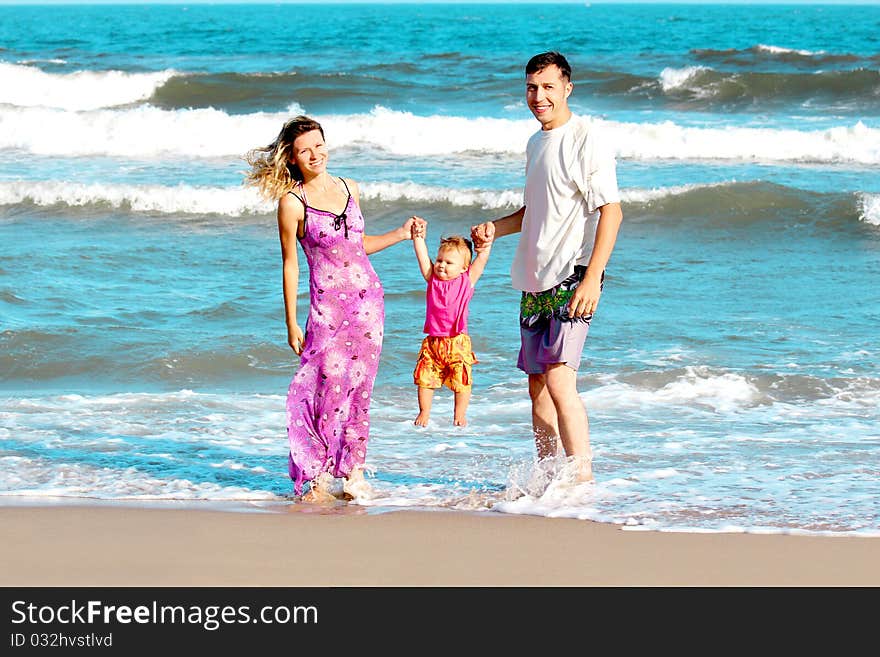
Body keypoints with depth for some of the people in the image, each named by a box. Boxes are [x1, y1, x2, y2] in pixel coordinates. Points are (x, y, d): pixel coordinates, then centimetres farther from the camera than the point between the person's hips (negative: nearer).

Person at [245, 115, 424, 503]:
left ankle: (354, 472, 11)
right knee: (329, 387, -9)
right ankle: (317, 478, 0)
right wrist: (292, 323, -2)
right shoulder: (292, 203, -5)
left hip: (369, 299, 5)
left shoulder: (349, 189, 10)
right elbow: (290, 265, -2)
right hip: (328, 304, -5)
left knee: (360, 388, 5)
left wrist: (401, 234, 14)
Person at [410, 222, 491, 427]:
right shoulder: (433, 278, 6)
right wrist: (418, 236, -7)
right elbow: (422, 256, 1)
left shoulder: (467, 280, 1)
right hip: (433, 341, 2)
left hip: (457, 342, -2)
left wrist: (485, 243, -8)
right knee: (425, 379, 2)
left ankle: (459, 415, 15)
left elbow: (482, 259, 0)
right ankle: (424, 413, 17)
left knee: (461, 380, 0)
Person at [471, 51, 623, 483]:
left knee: (559, 381, -18)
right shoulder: (536, 143, 16)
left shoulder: (586, 139, -10)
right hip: (535, 281, 9)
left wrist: (592, 277, -23)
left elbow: (611, 212, -15)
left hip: (572, 279, -9)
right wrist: (495, 228, 9)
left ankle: (582, 479, -17)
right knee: (538, 387, 10)